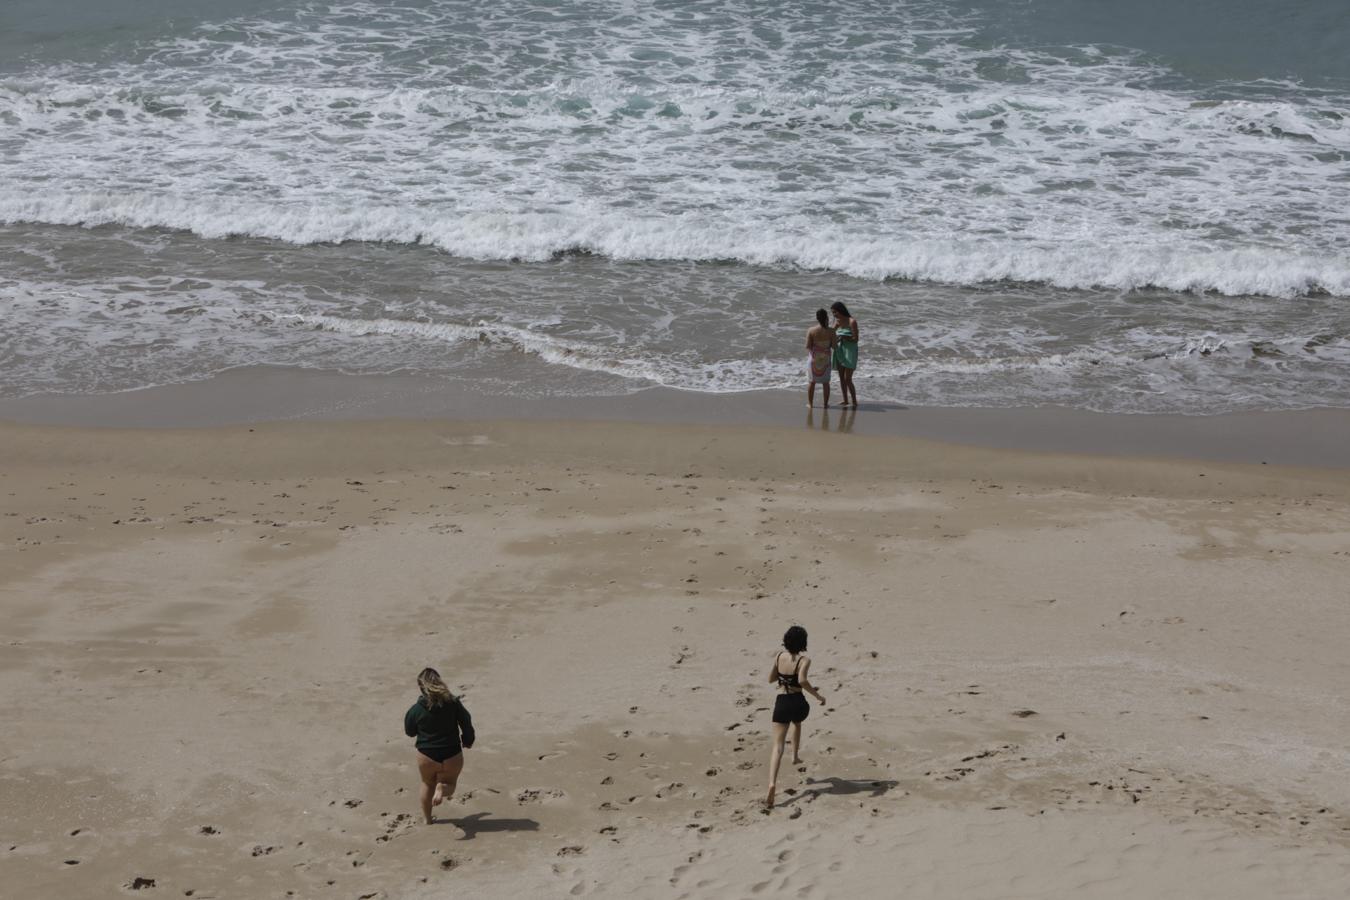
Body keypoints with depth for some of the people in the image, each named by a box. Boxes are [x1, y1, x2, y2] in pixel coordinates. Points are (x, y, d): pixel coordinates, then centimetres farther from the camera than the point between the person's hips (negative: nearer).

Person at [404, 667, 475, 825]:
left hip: (427, 757, 0)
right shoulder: (453, 703, -10)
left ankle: (427, 818, 32)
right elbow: (467, 724, -2)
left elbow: (409, 732, 3)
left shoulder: (416, 710, -12)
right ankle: (442, 788, -12)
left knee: (427, 785, 27)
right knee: (450, 784, 22)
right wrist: (467, 741, 16)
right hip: (452, 756, 0)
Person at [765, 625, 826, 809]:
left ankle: (772, 785, -21)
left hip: (781, 703, 1)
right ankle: (795, 756, 49)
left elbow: (771, 678, 11)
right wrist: (818, 696, -16)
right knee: (797, 722, 39)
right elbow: (802, 681, -26)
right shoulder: (804, 659, -10)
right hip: (798, 703, -1)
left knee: (777, 746, -3)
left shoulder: (779, 656, 2)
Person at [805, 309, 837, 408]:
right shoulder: (831, 331, -13)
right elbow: (834, 346, -10)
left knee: (812, 381, 12)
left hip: (815, 358, 0)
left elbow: (808, 346, -12)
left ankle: (810, 403, 13)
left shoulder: (811, 330, -13)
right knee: (826, 382, 14)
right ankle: (826, 403, 17)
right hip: (826, 358, 0)